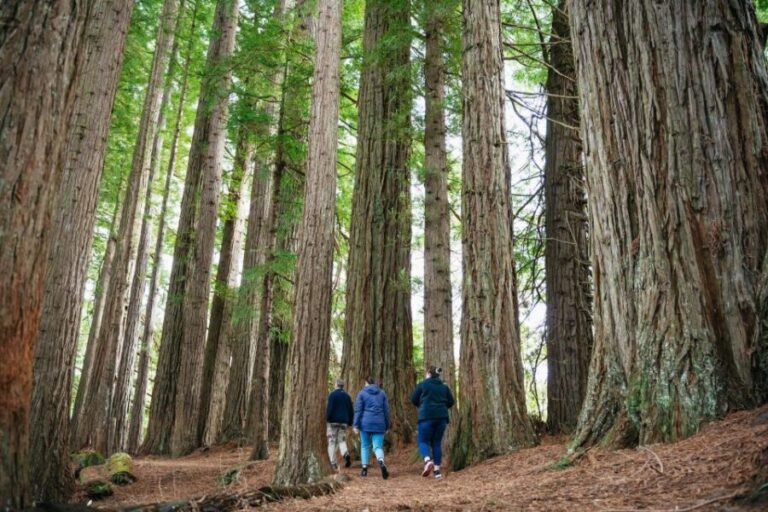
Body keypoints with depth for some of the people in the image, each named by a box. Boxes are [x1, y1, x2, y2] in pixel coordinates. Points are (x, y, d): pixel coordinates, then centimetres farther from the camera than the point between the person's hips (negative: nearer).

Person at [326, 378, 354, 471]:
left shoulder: (332, 394, -5)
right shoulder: (347, 396, 12)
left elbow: (329, 408, -14)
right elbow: (351, 411, 13)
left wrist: (327, 420, -8)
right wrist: (350, 423, 18)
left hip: (333, 421, -4)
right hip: (343, 422, 4)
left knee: (332, 442, 3)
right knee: (342, 440, 11)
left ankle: (333, 463, 0)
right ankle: (346, 454, -17)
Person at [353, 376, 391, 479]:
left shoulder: (362, 393, 3)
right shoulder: (382, 393, 10)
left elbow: (358, 410, -3)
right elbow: (386, 410, 10)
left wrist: (356, 425, -3)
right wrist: (387, 426, 16)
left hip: (366, 424, -1)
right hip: (379, 424, 1)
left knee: (365, 446, 15)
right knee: (378, 447, 0)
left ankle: (364, 468, 10)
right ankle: (381, 462, -30)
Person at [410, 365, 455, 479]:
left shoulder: (422, 384, 0)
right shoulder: (444, 386, 12)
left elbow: (414, 399, 3)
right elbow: (450, 402, 12)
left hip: (427, 416, -4)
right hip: (442, 417, 4)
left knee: (423, 441, 5)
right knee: (437, 442, 11)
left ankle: (428, 460, -23)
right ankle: (437, 470, 5)